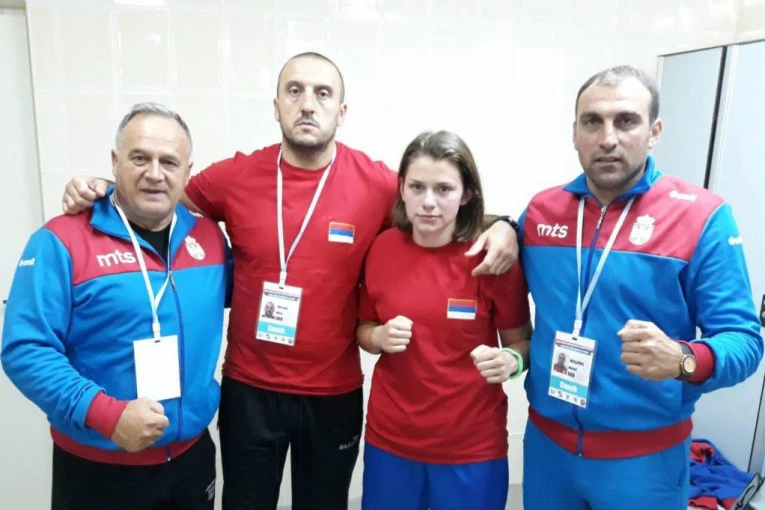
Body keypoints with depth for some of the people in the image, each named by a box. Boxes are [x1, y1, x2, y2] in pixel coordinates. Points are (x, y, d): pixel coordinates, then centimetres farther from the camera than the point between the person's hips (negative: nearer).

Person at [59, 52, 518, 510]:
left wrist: (500, 227, -15)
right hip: (248, 390, 1)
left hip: (335, 394, 0)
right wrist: (101, 191, -7)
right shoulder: (235, 177, -8)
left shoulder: (376, 184, -11)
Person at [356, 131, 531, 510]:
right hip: (389, 438, 2)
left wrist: (510, 361, -23)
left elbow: (522, 341, -3)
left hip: (473, 446, -2)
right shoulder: (381, 248, -6)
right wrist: (382, 338, -14)